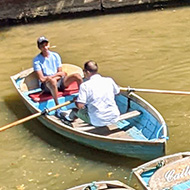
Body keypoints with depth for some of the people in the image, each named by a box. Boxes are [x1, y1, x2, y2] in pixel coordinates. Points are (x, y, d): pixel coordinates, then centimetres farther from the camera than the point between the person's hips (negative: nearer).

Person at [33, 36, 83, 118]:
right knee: (52, 81, -41)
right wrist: (58, 75, -11)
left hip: (59, 82, 5)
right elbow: (42, 79, -13)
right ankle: (58, 109, -39)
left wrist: (48, 77, -11)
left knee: (77, 76, -16)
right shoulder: (37, 60, -4)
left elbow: (60, 72, 6)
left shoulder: (55, 56, 8)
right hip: (46, 85, -5)